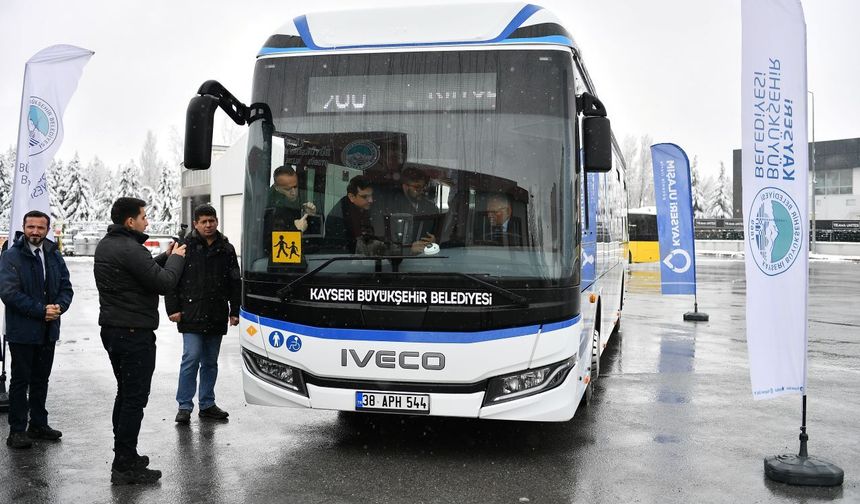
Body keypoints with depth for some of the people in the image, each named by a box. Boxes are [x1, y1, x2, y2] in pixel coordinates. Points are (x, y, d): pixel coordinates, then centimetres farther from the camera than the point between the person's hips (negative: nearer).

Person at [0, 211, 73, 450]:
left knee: (41, 379, 15)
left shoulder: (54, 255, 9)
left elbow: (66, 287, 8)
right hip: (22, 331, -5)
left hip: (48, 331, 6)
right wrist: (41, 310, -21)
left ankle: (39, 424, 26)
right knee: (20, 380, 2)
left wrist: (59, 306, -13)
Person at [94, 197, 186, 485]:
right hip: (134, 333, -10)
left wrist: (164, 257, 11)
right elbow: (165, 283, -19)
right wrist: (176, 258, -3)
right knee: (135, 398, -4)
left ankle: (125, 457, 27)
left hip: (112, 329, 10)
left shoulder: (106, 245, 11)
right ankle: (125, 467, 0)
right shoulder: (130, 249, -20)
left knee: (125, 393, 19)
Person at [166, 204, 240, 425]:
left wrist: (235, 311, 7)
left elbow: (235, 283, 13)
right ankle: (184, 406, 0)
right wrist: (173, 309, -6)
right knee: (192, 357, -9)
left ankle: (207, 404, 21)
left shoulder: (226, 249, 10)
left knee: (210, 362, 11)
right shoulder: (186, 247, -1)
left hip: (216, 316, 4)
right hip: (191, 314, -4)